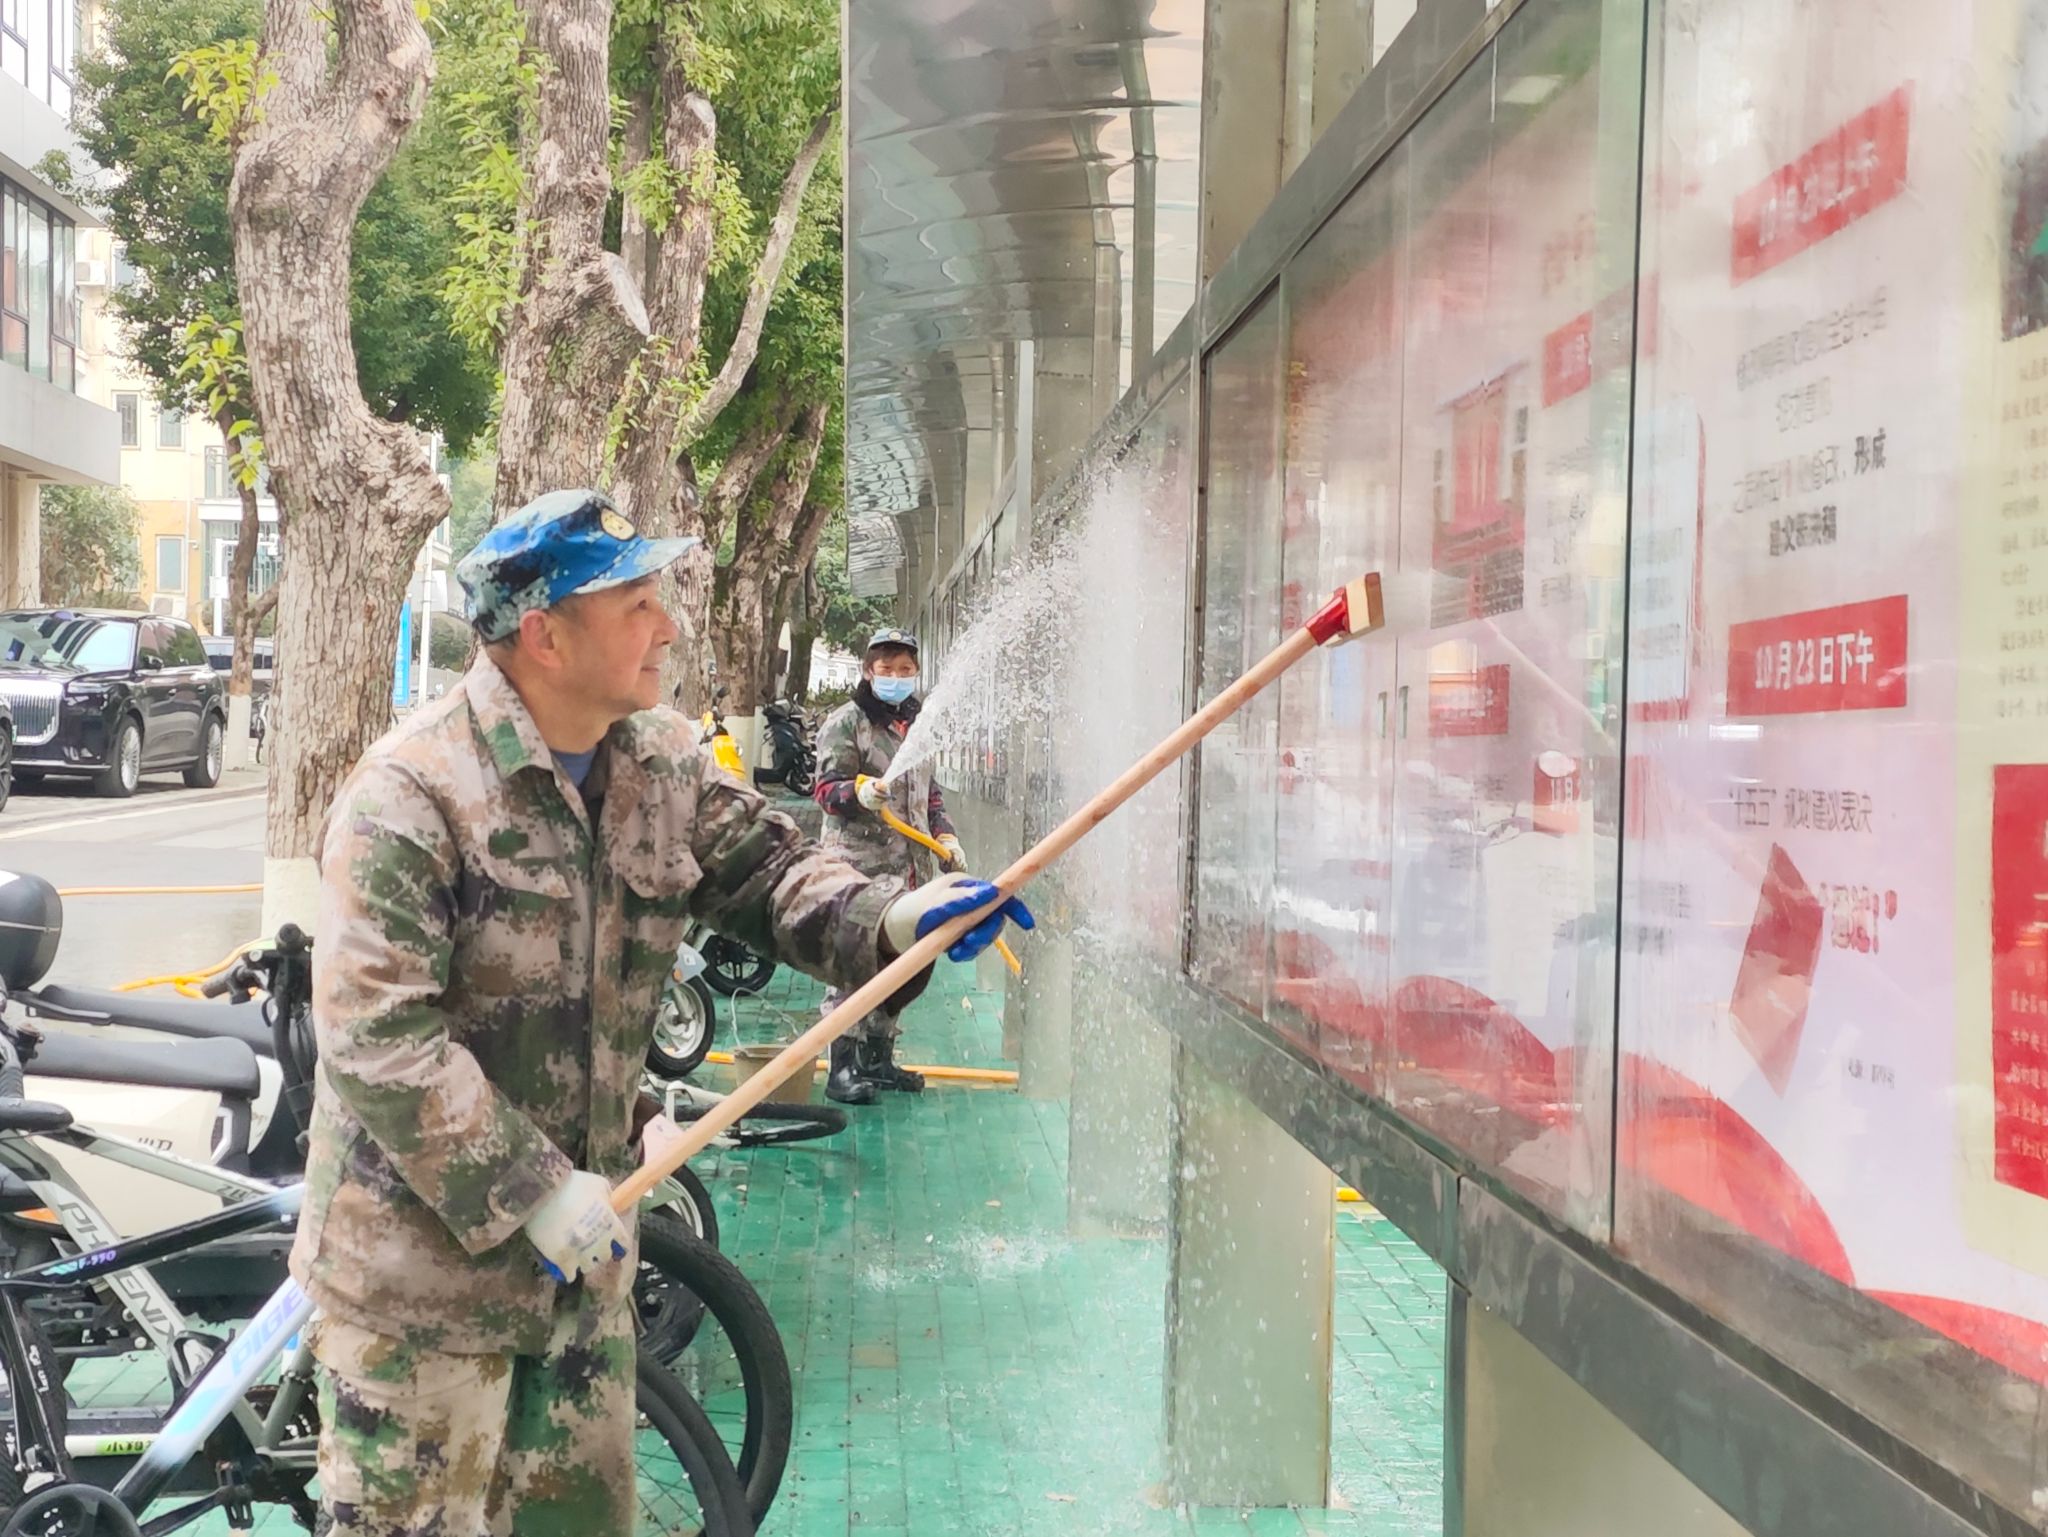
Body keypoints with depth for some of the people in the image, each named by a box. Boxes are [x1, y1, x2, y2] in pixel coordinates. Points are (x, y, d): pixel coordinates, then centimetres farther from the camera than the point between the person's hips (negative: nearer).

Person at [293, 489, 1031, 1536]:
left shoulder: (665, 766, 0)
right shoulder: (410, 795, -22)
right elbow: (379, 1038, -25)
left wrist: (889, 917, -17)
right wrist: (533, 1191, -24)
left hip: (584, 1246, 7)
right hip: (422, 1254, -7)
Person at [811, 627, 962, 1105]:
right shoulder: (846, 722, -3)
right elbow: (826, 787, -9)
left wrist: (945, 836, 16)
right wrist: (861, 793, -28)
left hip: (910, 866, 7)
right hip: (859, 863, -7)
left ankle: (879, 1059, 21)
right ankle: (842, 1068, -7)